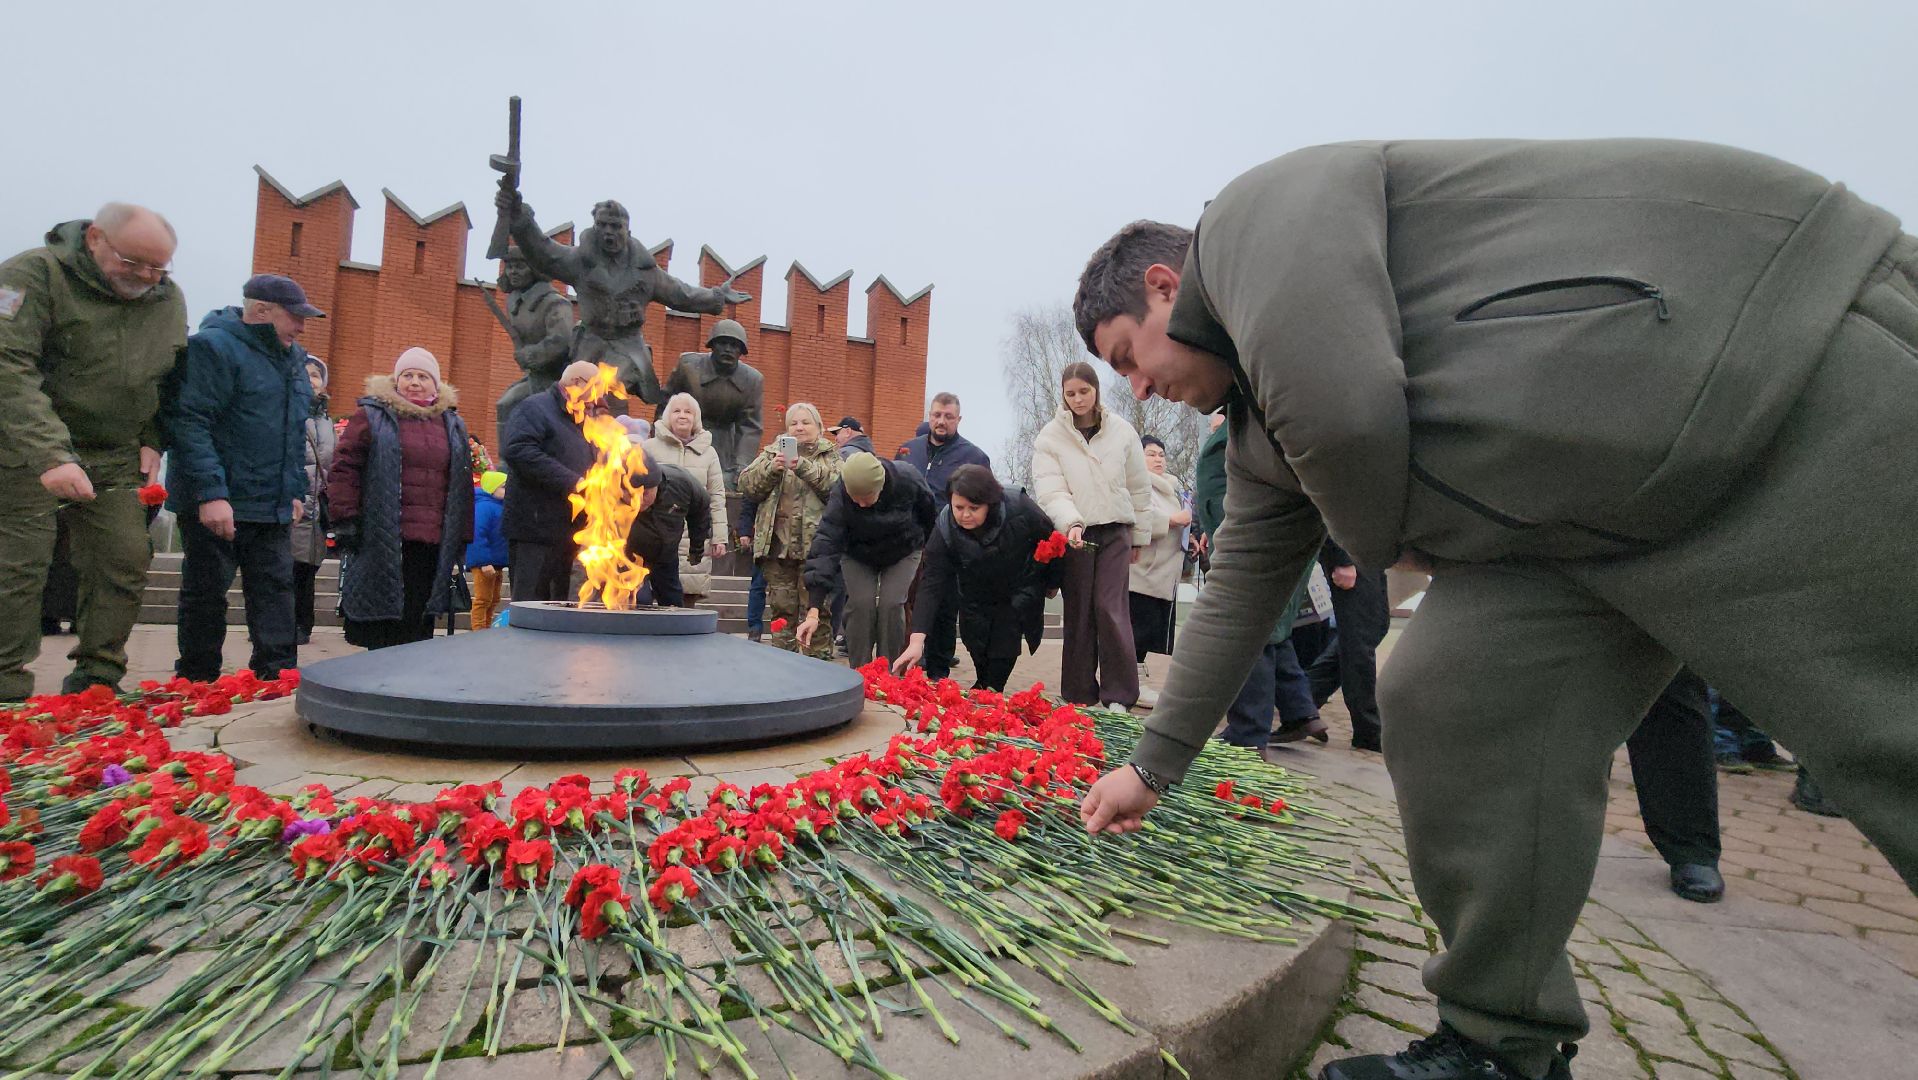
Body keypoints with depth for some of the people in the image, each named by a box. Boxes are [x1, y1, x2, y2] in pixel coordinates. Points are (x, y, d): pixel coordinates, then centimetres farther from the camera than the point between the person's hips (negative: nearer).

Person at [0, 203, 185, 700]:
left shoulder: (169, 299, 5)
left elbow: (171, 381, 17)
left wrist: (153, 441, 7)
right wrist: (49, 455, -34)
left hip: (116, 460, 5)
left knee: (127, 561, 1)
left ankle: (96, 679, 13)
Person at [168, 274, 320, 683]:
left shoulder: (293, 358, 13)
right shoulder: (213, 346, -11)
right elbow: (191, 423, -19)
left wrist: (295, 492, 17)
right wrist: (211, 493, -26)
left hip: (273, 509, 7)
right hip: (216, 504, -7)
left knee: (276, 591, 4)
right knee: (206, 594, 6)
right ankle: (197, 684, 18)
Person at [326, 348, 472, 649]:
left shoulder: (452, 426, 17)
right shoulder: (372, 417, 5)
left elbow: (462, 485, 17)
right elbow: (343, 468, 2)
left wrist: (461, 540, 13)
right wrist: (346, 520, -7)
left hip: (432, 545, 3)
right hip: (381, 545, -3)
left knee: (419, 628, 3)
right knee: (382, 633, 2)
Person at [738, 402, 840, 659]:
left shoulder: (831, 455, 9)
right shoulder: (773, 452, 15)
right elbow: (746, 485, 4)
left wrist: (805, 468, -22)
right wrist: (771, 469, -13)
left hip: (814, 544, -3)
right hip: (778, 540, 3)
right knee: (782, 608, 8)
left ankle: (818, 659, 3)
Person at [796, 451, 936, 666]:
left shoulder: (909, 480, -32)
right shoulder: (840, 496, -35)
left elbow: (929, 518, -10)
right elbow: (825, 545, -40)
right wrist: (813, 611, -46)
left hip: (903, 553, 0)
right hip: (857, 556, 0)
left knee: (891, 604, -16)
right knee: (860, 604, -16)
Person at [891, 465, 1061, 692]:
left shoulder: (1020, 510, -35)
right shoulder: (944, 528, -31)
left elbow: (1051, 542, -15)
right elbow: (931, 584, -33)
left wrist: (1052, 583, 1)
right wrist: (917, 640, -42)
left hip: (1020, 590, -2)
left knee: (1005, 642, -13)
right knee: (974, 639, 3)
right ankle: (982, 685, 32)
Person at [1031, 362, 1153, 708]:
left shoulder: (1122, 431, 5)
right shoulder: (1050, 436, -1)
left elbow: (1139, 488, 11)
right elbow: (1050, 491, -11)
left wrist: (1140, 536, 13)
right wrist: (1071, 524, -28)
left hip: (1115, 531, 0)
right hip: (1074, 533, 0)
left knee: (1111, 609, -8)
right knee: (1078, 614, 2)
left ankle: (1118, 696, -1)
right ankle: (1081, 696, 12)